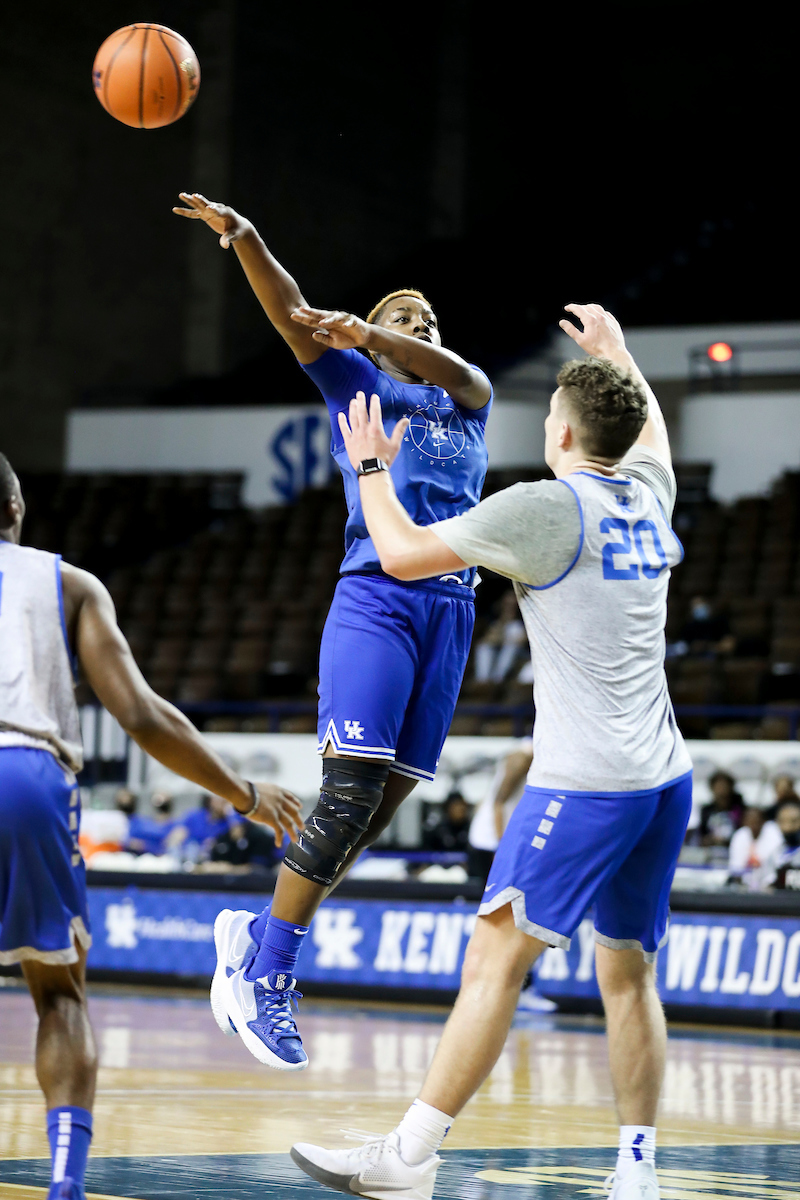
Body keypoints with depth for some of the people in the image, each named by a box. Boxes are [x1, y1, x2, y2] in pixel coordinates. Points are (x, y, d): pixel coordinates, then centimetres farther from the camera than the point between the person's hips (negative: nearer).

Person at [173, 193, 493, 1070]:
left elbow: (451, 369, 0)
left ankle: (257, 937, 12)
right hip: (376, 594, -4)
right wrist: (243, 237, -16)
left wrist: (369, 333, -19)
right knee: (350, 791, -17)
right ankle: (265, 973, -11)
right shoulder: (357, 382, 17)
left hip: (451, 606, 4)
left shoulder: (468, 396, 24)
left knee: (386, 801, -1)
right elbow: (292, 317, 2)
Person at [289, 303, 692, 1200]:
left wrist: (371, 467, 9)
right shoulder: (647, 496, 10)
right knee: (628, 971, 12)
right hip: (663, 778, 8)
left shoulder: (547, 505, -11)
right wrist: (616, 352, 51)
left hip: (585, 781, -8)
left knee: (495, 958, -7)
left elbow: (404, 554, -7)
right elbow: (648, 427, 36)